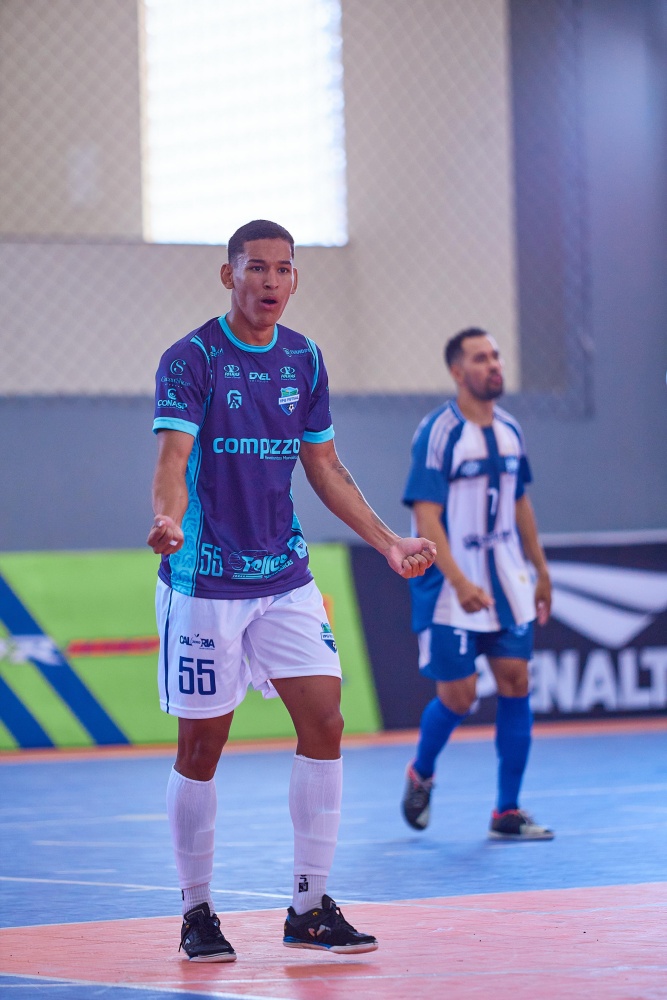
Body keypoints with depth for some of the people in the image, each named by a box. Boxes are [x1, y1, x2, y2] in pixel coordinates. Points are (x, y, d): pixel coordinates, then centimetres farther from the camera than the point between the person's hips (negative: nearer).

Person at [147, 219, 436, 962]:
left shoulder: (304, 360, 8)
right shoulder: (190, 359, -9)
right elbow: (173, 458, -20)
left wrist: (386, 543, 12)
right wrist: (168, 519, -40)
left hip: (285, 576, 5)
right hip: (204, 580, -5)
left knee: (324, 722, -5)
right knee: (202, 745, 1)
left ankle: (310, 908, 5)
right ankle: (196, 914, 15)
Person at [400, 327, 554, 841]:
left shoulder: (509, 430, 8)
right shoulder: (437, 433, -13)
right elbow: (426, 515, -17)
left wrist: (541, 571, 18)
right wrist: (459, 583, -25)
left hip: (507, 579, 6)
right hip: (450, 588, -6)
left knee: (515, 683, -1)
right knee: (458, 695, -4)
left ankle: (507, 813, 5)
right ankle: (420, 775, 27)